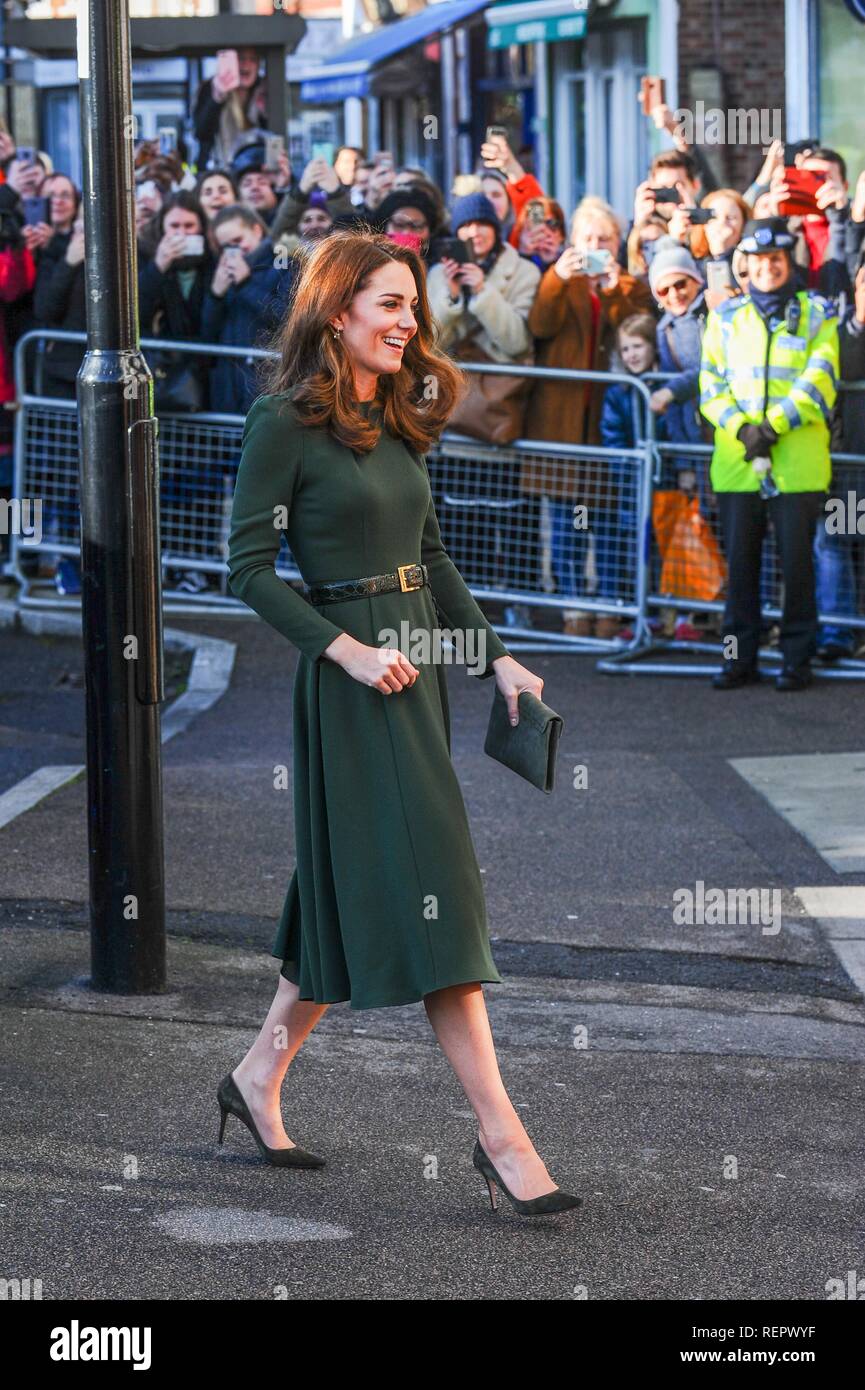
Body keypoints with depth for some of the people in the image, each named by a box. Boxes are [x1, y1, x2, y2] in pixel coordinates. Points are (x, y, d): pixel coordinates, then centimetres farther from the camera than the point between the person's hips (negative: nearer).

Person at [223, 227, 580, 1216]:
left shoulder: (395, 421, 13)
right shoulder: (285, 422, -9)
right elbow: (248, 568, -11)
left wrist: (496, 657, 11)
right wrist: (346, 649, -18)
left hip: (416, 658, 8)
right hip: (351, 675, -8)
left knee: (351, 888, 12)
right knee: (428, 883, -10)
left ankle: (260, 1077, 27)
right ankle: (499, 1134, -11)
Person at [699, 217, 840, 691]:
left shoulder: (816, 314, 7)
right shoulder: (725, 316, 14)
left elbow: (819, 381, -3)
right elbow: (711, 385, 8)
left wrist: (773, 425, -13)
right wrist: (741, 427, -9)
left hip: (798, 461, -2)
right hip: (736, 461, 2)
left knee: (797, 560, -1)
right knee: (740, 562, 4)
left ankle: (797, 658, 6)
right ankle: (739, 657, 11)